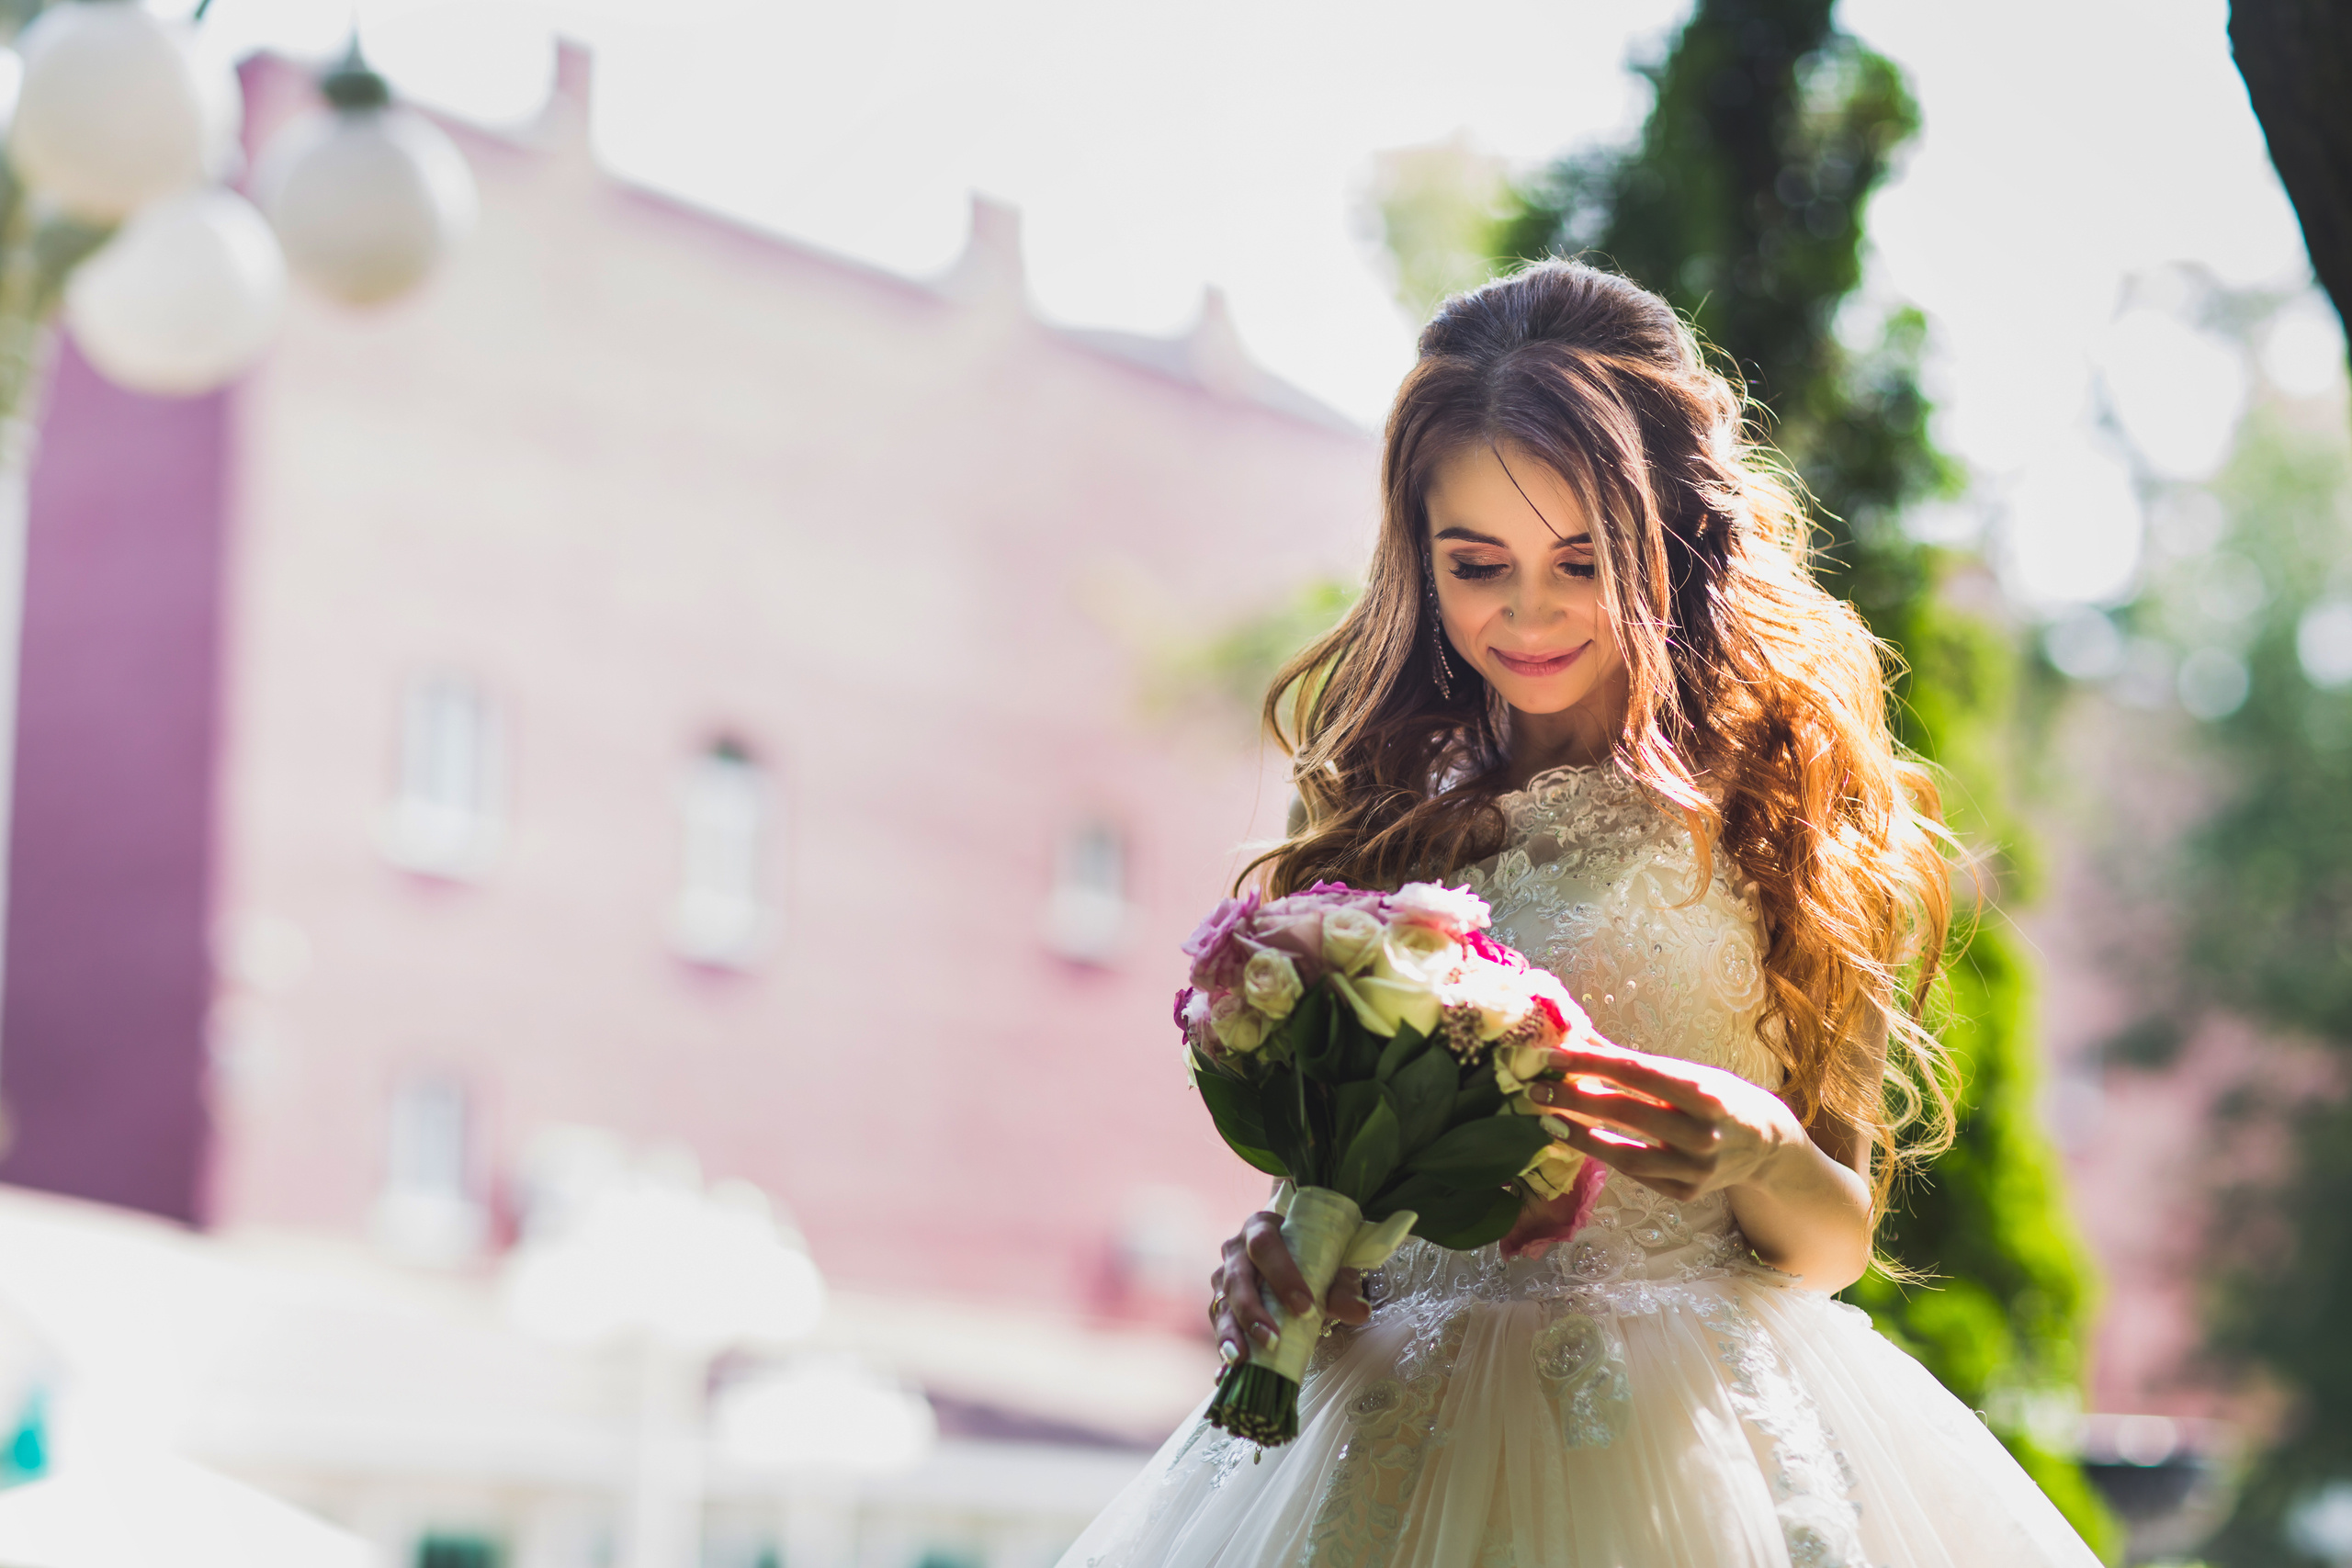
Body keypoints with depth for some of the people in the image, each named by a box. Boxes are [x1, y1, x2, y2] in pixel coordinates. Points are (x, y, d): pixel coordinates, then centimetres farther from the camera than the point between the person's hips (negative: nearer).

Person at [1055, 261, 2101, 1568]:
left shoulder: (1773, 815, 3)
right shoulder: (1391, 829, 10)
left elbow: (1835, 1242, 2)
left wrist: (1762, 1154, -19)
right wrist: (1278, 1255, -7)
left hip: (1695, 1425, -2)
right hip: (1411, 1433, 2)